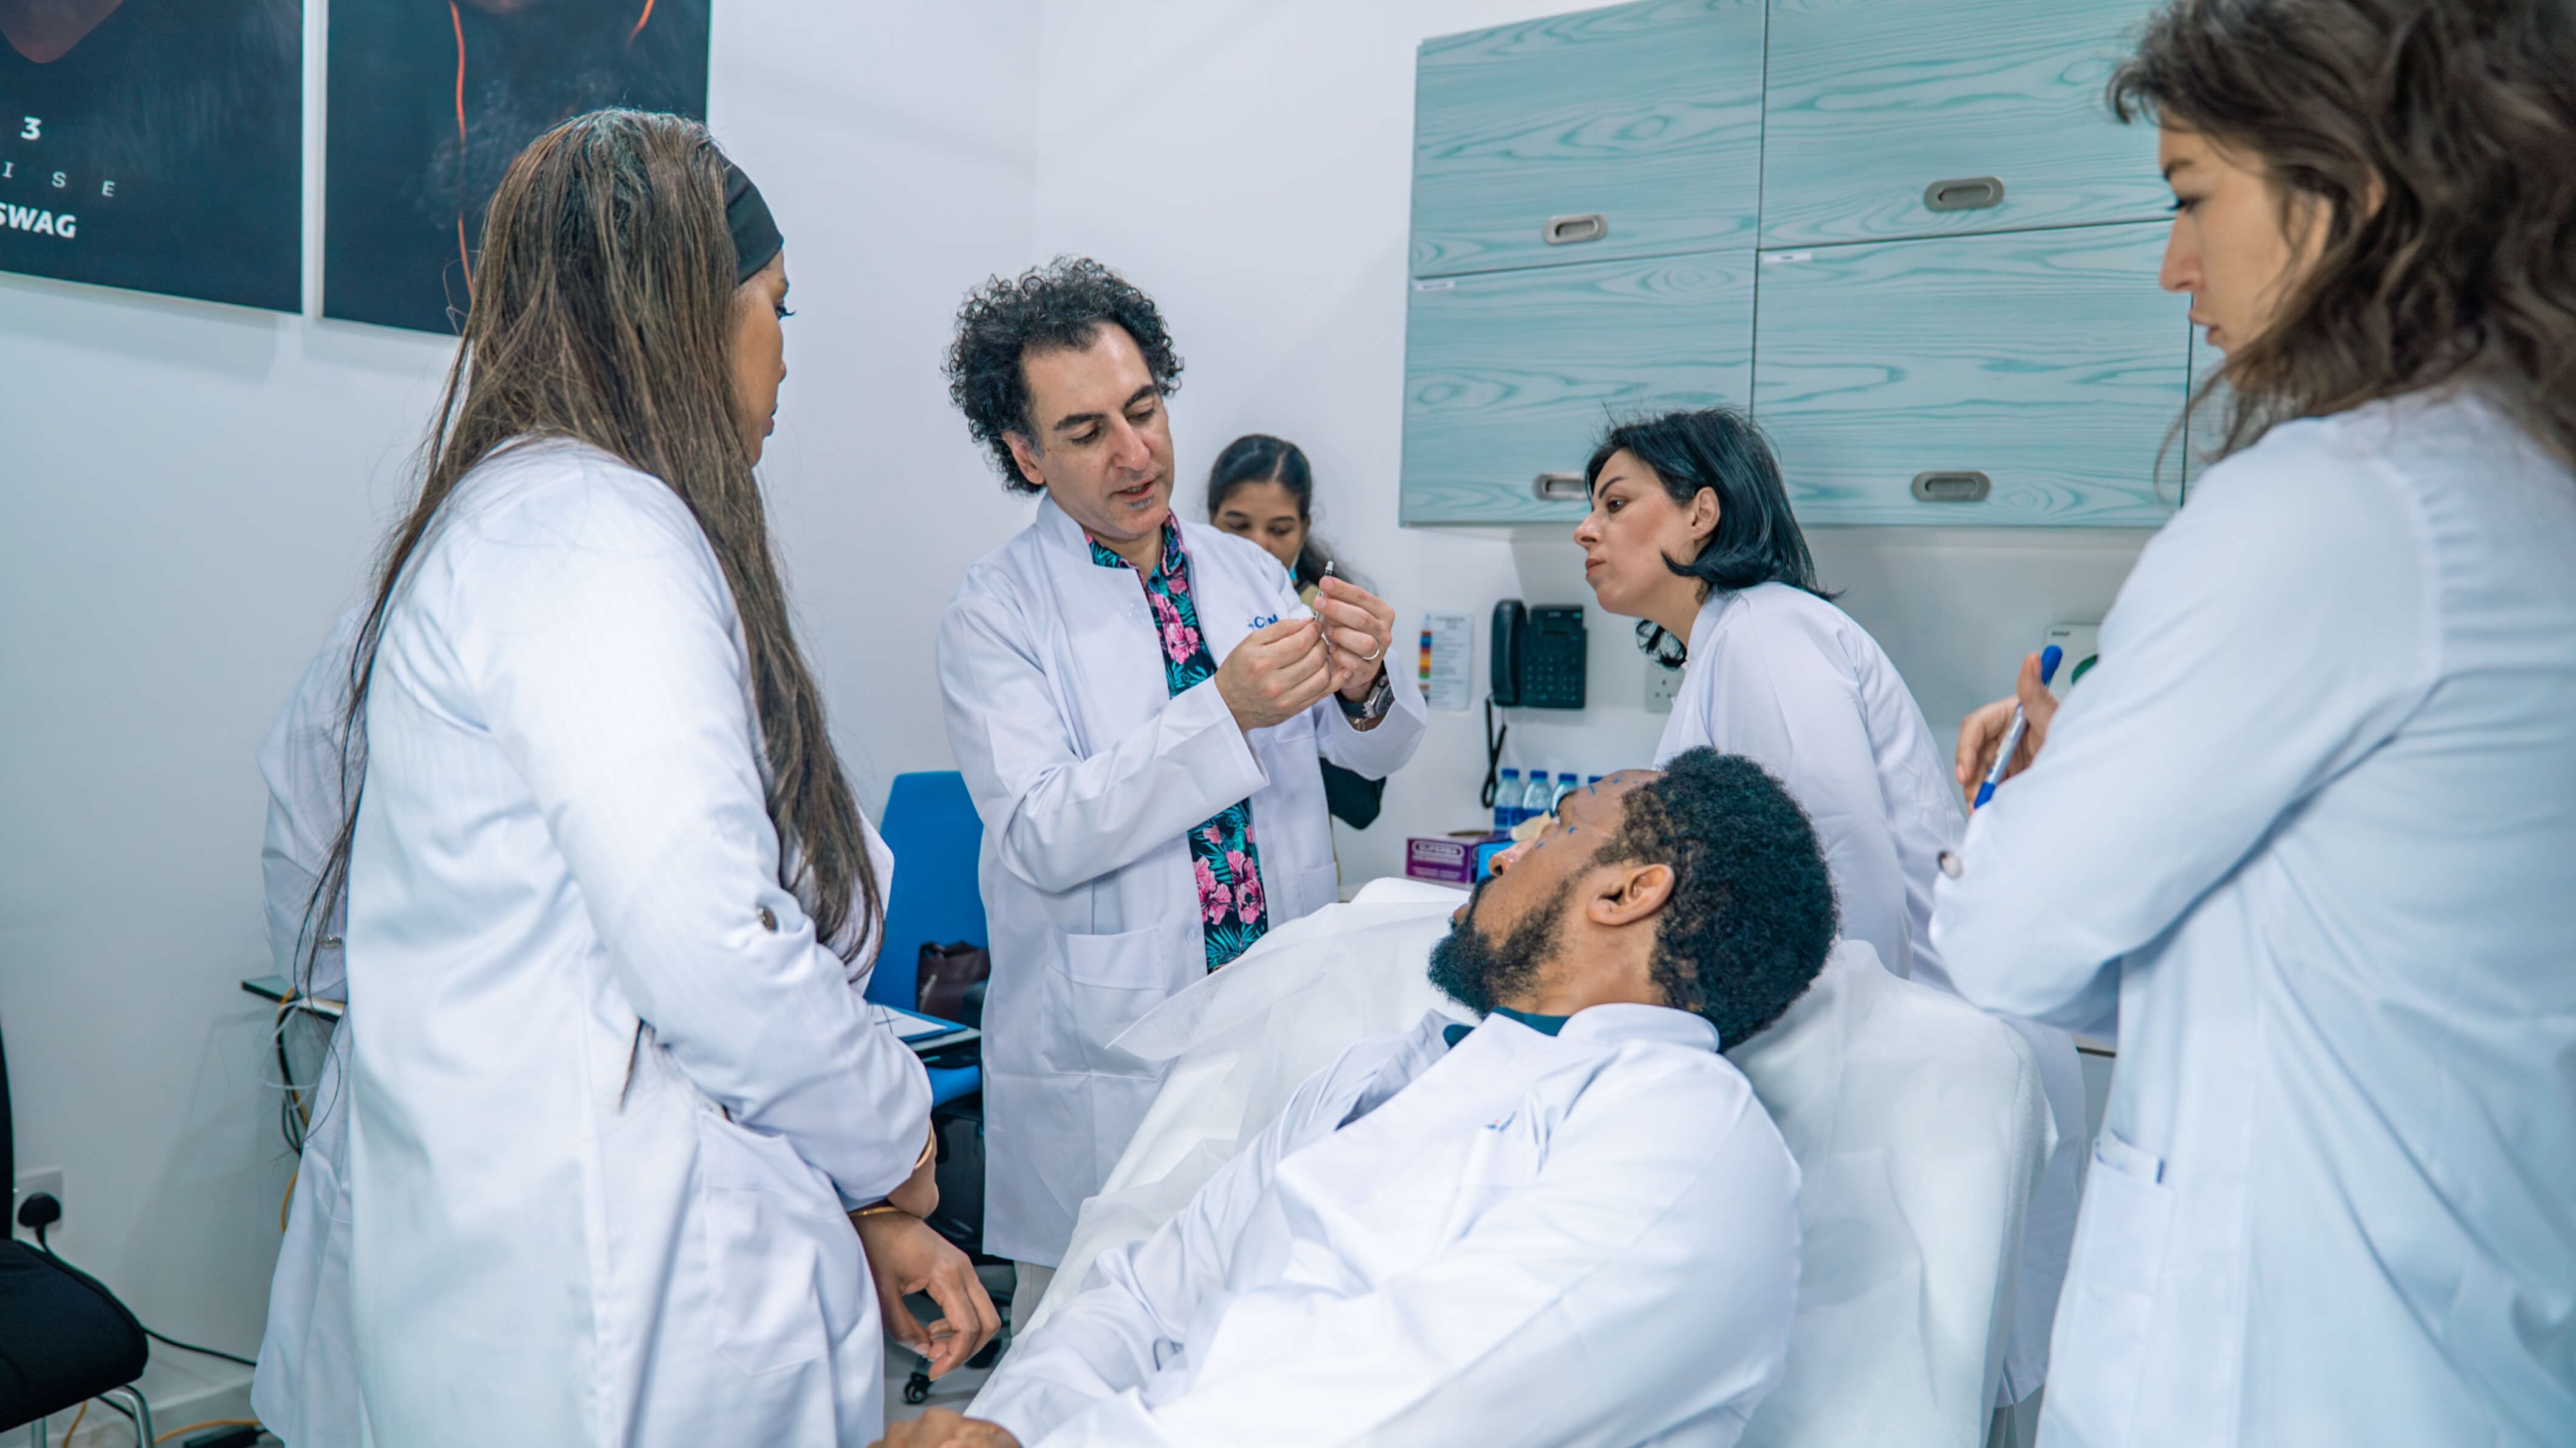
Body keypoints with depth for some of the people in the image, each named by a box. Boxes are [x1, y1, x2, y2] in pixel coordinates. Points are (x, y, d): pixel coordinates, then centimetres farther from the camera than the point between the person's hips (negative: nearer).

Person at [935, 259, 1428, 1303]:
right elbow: (1041, 838, -17)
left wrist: (1364, 686, -15)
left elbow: (1376, 751, 10)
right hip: (1103, 1057, -4)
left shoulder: (1248, 571, 9)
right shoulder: (994, 616, -6)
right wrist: (1225, 712, -27)